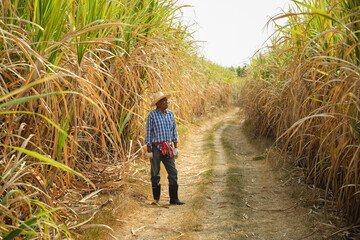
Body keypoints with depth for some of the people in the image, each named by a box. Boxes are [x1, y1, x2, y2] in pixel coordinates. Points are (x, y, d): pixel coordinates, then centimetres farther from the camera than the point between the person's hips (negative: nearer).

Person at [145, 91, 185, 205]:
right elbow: (148, 133, -6)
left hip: (168, 148, 5)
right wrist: (148, 150, -9)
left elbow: (174, 131, 14)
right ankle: (156, 199, 15)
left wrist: (176, 147, 10)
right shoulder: (152, 115, -7)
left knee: (173, 172, 2)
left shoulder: (170, 114, 9)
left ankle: (174, 199, 9)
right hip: (156, 148, -5)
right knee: (155, 174, 4)